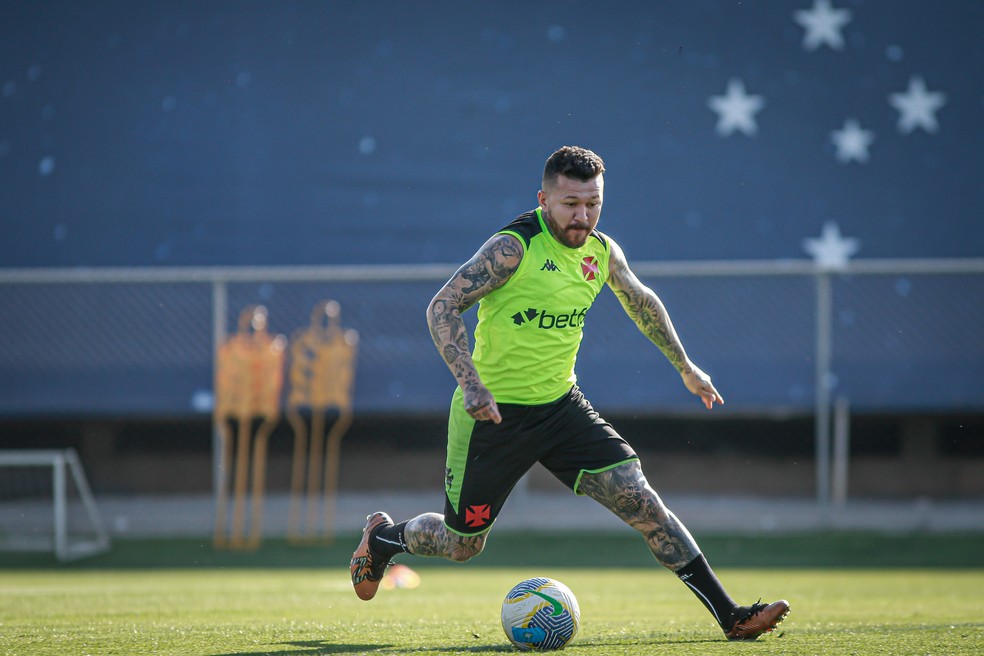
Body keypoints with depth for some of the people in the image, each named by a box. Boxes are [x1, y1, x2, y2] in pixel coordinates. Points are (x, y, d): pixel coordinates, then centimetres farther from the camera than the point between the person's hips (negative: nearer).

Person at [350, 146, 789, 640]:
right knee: (462, 544, 9)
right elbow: (441, 308, -21)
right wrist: (471, 383, -31)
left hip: (561, 405, 5)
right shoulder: (513, 247, -19)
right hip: (494, 413, -5)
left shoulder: (602, 252, 1)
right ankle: (383, 536, 41)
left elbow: (642, 302, 22)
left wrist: (685, 367, 29)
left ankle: (729, 616, -9)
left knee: (641, 500, -10)